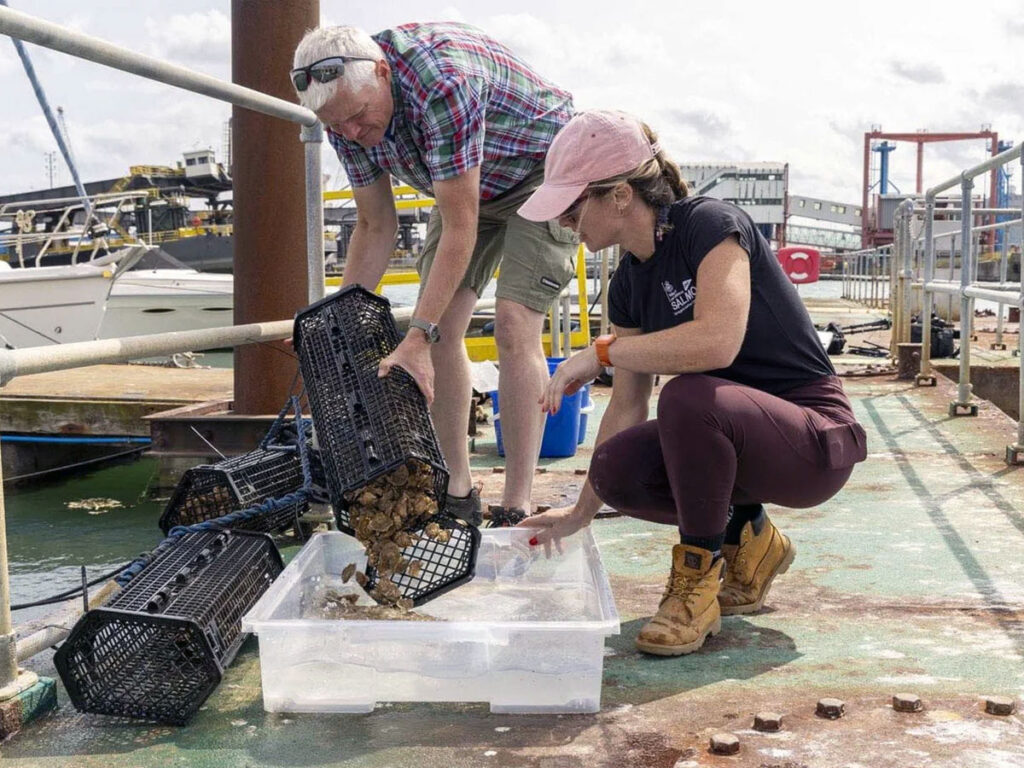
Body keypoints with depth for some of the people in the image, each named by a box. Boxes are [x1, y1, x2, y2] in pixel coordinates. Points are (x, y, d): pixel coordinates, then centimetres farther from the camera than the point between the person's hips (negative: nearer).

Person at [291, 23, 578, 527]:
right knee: (440, 327, -4)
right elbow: (375, 227, -6)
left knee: (514, 327, -20)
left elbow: (460, 228, -37)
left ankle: (517, 508, -14)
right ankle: (456, 492, 7)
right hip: (468, 184, 7)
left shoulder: (444, 82, -39)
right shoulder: (346, 109, -15)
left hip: (541, 170, -7)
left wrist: (418, 337, -38)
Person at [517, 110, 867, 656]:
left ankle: (697, 579, -13)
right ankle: (745, 538, 9)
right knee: (617, 469, -16)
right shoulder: (629, 285, 4)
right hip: (738, 440, 7)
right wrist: (580, 513, 7)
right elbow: (627, 405, 6)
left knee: (687, 397, -34)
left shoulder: (711, 224, -17)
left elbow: (718, 340, -34)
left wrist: (601, 351, -25)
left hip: (818, 442, -7)